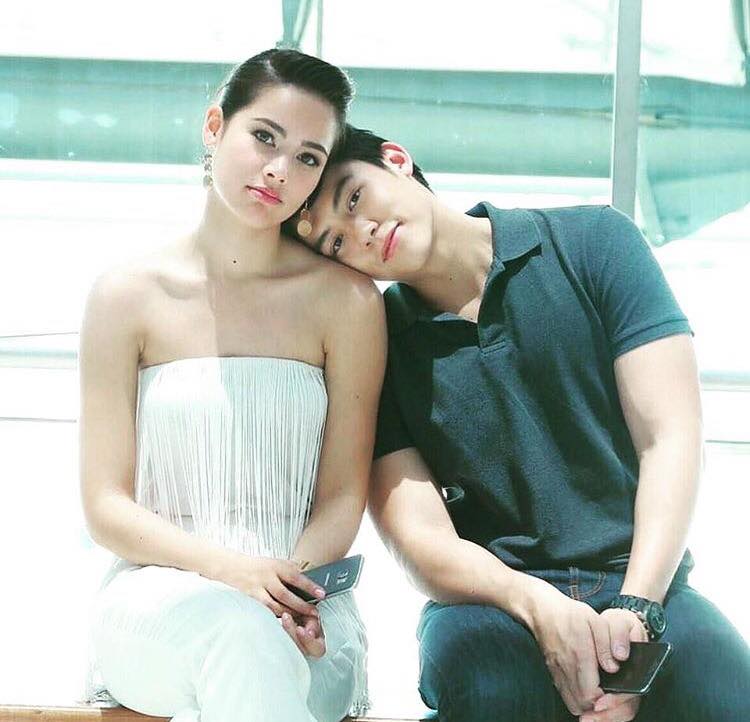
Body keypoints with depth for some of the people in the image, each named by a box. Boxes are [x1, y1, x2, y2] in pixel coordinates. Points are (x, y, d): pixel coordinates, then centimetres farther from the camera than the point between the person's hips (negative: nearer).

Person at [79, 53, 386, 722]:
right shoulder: (129, 295, 3)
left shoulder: (346, 301, 3)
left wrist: (289, 582, -18)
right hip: (153, 594, 0)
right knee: (229, 625, -36)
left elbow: (343, 498, 3)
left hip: (301, 599, 0)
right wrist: (228, 570, -18)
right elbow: (106, 506, 0)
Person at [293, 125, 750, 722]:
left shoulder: (592, 242, 3)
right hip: (490, 601, 2)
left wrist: (635, 607, -18)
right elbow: (420, 539, -4)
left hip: (642, 584, -1)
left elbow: (671, 437, -3)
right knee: (471, 649, -35)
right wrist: (538, 605, -25)